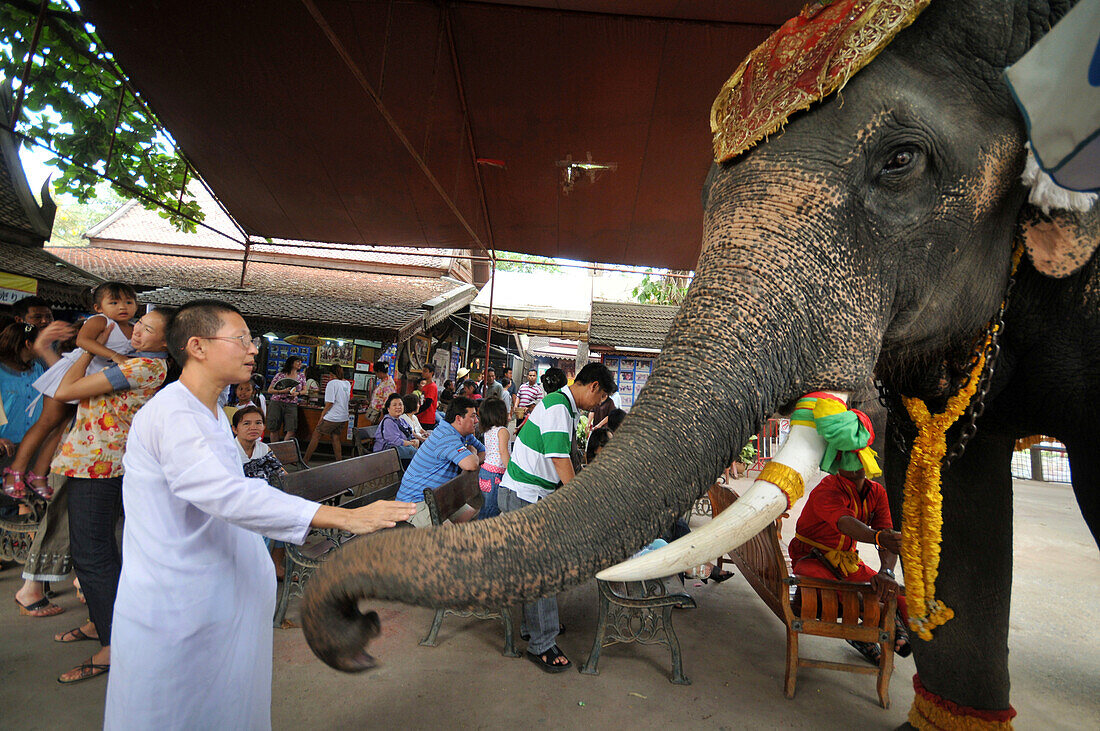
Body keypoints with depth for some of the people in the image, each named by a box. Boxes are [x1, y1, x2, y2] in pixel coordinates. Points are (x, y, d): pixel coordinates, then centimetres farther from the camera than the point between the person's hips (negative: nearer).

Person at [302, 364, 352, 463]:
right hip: (344, 417, 7)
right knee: (335, 438, 13)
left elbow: (330, 402, -15)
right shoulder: (348, 383, 8)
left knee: (316, 436, 5)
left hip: (332, 417, -7)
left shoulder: (332, 383, -12)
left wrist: (322, 415, -7)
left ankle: (305, 460, 11)